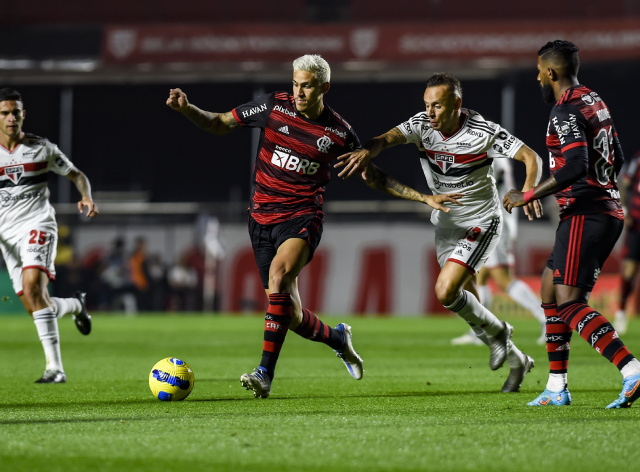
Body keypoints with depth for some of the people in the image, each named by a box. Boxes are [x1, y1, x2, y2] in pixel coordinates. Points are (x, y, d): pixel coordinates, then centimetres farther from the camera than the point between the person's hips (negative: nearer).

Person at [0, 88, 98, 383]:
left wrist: (87, 197, -9)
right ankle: (76, 305, 35)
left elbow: (76, 175, 12)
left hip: (37, 224, -4)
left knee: (33, 287, -27)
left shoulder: (42, 149, 3)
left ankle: (55, 367, -27)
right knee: (35, 308, 1)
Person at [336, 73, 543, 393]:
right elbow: (389, 137, -25)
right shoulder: (422, 125, -10)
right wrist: (367, 151, -48)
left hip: (481, 222, -6)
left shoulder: (483, 132, -20)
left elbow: (531, 157, -20)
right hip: (446, 224, 6)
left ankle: (496, 331, 6)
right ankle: (516, 360, 29)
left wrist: (528, 190, -40)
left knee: (445, 291, -21)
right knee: (467, 304, 10)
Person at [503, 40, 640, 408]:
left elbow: (575, 167, -26)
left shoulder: (566, 112, -14)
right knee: (550, 291, 18)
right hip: (608, 209, 10)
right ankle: (557, 388, 21)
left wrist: (528, 196, -20)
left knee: (569, 304, -14)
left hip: (584, 215, -10)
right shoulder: (595, 102, 15)